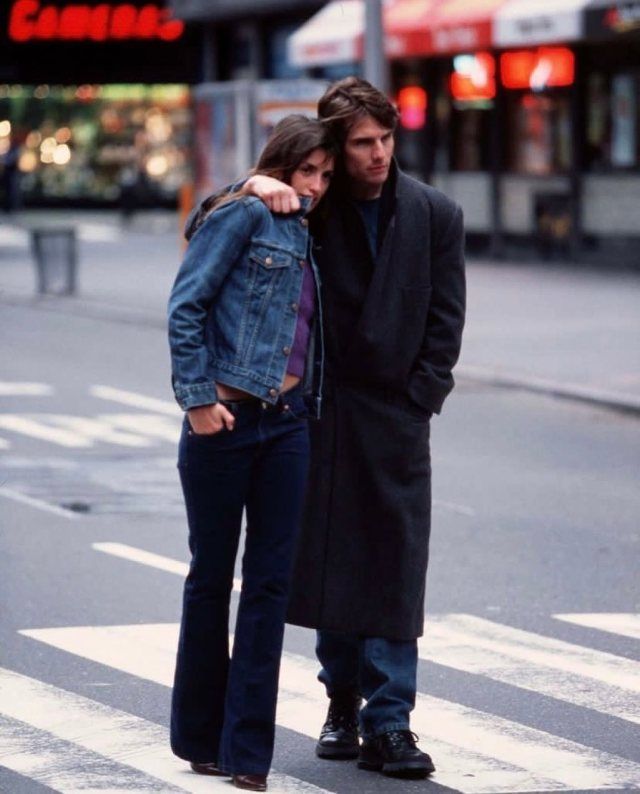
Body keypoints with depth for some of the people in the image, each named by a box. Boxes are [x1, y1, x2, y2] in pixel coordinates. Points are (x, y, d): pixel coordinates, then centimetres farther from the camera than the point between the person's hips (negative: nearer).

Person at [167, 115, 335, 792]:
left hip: (286, 424, 6)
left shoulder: (302, 235, 16)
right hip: (225, 421, -6)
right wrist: (197, 398, -16)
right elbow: (186, 307, -12)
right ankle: (200, 738, 18)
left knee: (270, 582, 2)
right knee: (211, 577, 5)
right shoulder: (241, 216, -6)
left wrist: (306, 404, 6)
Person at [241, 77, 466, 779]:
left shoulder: (434, 215, 2)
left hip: (397, 415, -1)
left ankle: (388, 726, -3)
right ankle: (343, 701, 21)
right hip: (323, 411, 1)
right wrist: (254, 187, -17)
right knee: (327, 562, 5)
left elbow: (444, 324, 4)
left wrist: (416, 400, -4)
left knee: (394, 573, -5)